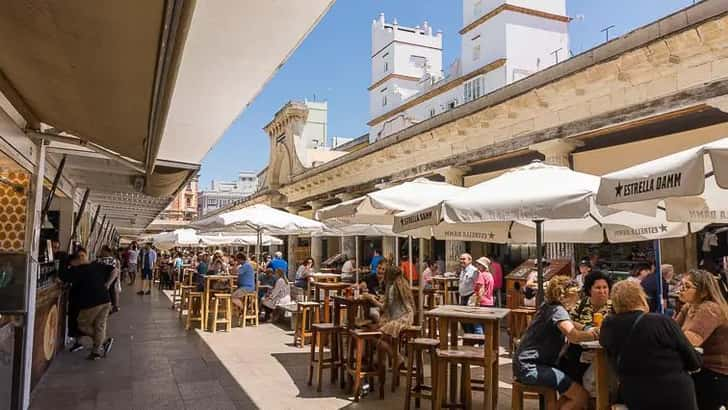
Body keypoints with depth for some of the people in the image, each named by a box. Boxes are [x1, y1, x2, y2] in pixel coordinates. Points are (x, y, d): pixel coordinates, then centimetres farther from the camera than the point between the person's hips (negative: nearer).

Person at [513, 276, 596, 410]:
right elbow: (574, 337, -31)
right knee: (582, 396, -12)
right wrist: (594, 335, -14)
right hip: (530, 367, -10)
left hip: (527, 364, 10)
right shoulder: (558, 311, -15)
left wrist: (589, 332, 5)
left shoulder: (548, 307, 12)